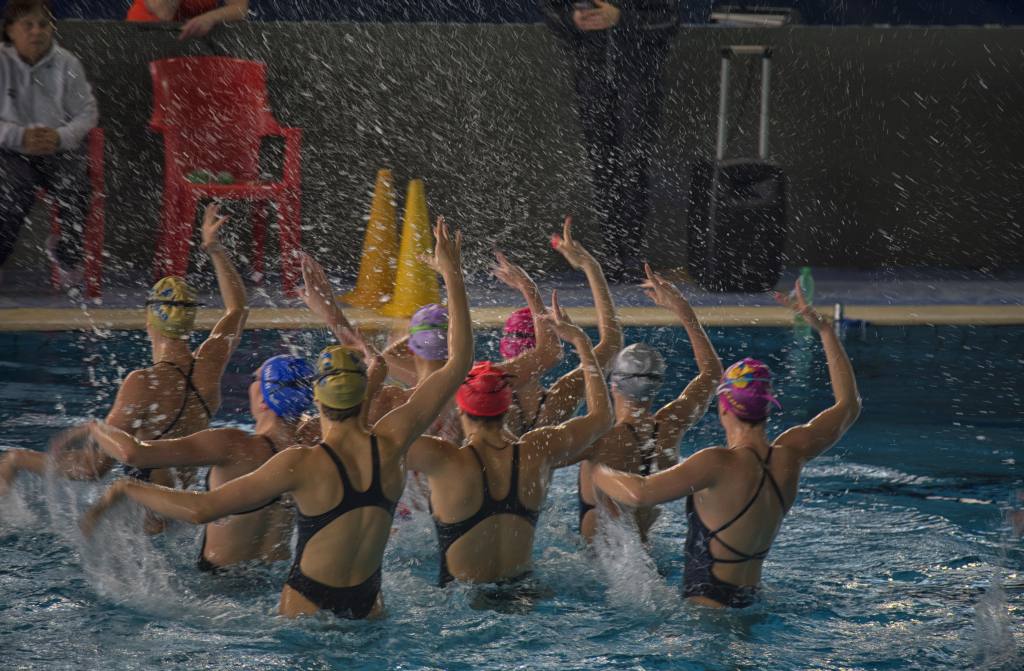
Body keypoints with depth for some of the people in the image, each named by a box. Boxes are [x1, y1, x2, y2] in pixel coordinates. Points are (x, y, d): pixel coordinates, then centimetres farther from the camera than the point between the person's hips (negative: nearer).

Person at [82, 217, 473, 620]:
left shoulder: (302, 465, -20)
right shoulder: (391, 444, -9)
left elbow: (200, 509, -24)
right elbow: (460, 362, 1)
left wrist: (126, 489, -10)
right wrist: (452, 274, 7)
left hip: (308, 608, -4)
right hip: (368, 608, 4)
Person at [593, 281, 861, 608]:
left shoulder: (720, 465, -20)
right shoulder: (790, 455, 1)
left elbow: (638, 493, -30)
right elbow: (848, 405, 19)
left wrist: (595, 470, -9)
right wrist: (824, 329, 23)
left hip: (708, 602, -8)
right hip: (749, 600, 8)